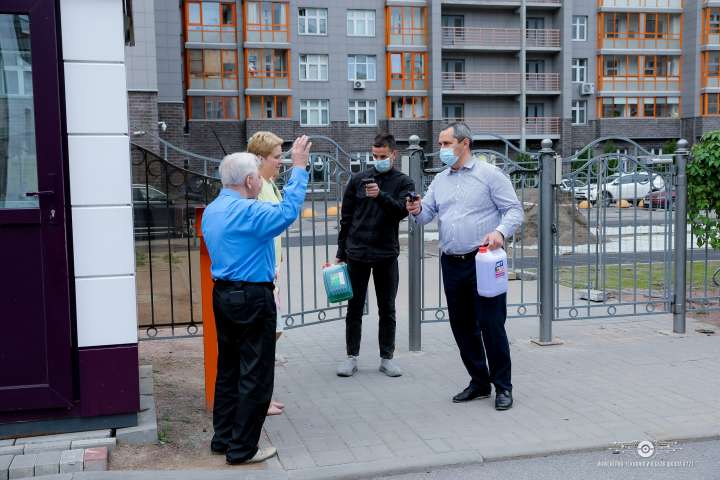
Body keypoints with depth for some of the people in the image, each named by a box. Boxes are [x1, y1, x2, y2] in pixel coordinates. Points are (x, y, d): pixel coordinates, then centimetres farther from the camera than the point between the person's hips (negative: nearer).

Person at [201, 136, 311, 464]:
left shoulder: (212, 210, 11)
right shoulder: (247, 211, -19)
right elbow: (287, 211, -24)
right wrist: (298, 168, -17)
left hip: (223, 295, 9)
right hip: (253, 298, -9)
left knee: (228, 370, 17)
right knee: (255, 376, 0)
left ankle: (223, 438, 26)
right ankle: (242, 449, 6)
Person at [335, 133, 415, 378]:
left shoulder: (403, 182, 3)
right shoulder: (358, 179, 6)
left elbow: (402, 210, -14)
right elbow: (346, 217, 8)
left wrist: (381, 195, -30)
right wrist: (341, 251, 6)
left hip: (386, 256, -1)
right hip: (356, 254, 1)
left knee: (387, 309, 7)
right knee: (355, 308, 7)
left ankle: (386, 358, 18)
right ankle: (352, 356, 16)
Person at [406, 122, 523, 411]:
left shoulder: (489, 174, -3)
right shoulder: (440, 180, 15)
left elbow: (514, 210, -6)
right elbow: (427, 214, 10)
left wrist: (501, 232, -24)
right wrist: (417, 211, -13)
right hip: (452, 264, 6)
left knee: (491, 324, -5)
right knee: (462, 325, 11)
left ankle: (503, 386, 8)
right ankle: (479, 382, 25)